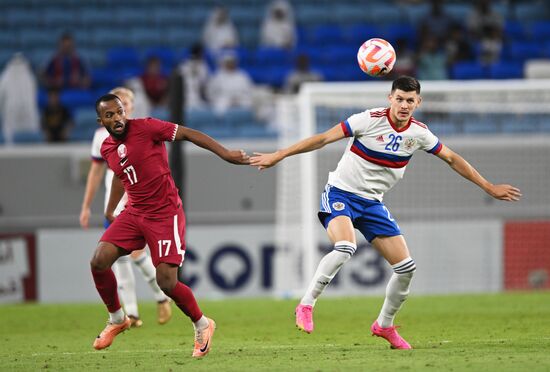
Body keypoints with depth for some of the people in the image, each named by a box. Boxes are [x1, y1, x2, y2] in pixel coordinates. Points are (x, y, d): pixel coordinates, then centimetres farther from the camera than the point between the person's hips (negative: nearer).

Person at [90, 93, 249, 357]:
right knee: (99, 261, -11)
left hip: (164, 214, -6)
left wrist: (225, 154, -19)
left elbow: (188, 134, -12)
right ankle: (117, 319, 14)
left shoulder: (144, 128, -13)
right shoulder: (106, 149, 7)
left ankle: (202, 325, 16)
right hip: (134, 213, 6)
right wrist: (110, 210, 32)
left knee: (166, 282, -12)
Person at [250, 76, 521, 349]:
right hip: (341, 193, -6)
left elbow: (452, 159, 13)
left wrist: (489, 188, 16)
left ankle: (384, 325, 22)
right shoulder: (370, 120, -16)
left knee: (406, 268, 0)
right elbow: (324, 139, -15)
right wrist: (278, 156, -19)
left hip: (372, 203, 6)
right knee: (345, 247, -34)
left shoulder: (418, 133, -1)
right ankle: (306, 306, -20)